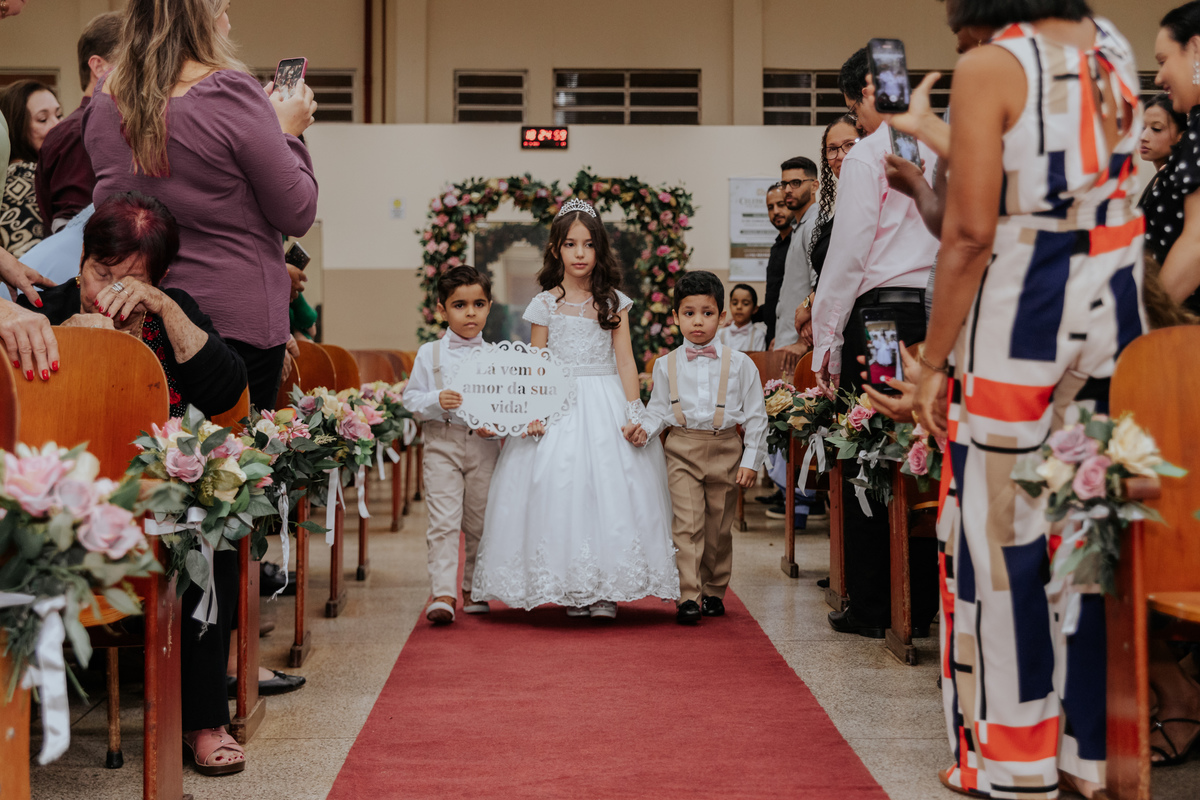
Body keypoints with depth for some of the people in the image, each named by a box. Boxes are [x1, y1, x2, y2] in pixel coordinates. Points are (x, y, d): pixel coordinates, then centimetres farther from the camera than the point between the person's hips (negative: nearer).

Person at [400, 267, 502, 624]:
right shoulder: (429, 353, 3)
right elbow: (411, 397, 3)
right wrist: (436, 401, -16)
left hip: (483, 444, 2)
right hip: (442, 442, -1)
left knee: (480, 521, 9)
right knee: (443, 520, -8)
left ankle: (474, 590, 23)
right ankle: (443, 594, -10)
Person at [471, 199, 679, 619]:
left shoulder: (614, 302, 6)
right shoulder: (545, 305, 4)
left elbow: (625, 362, 2)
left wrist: (634, 412, -8)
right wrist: (534, 413, -10)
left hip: (607, 405, 0)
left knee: (612, 488, -4)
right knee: (560, 490, -3)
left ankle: (606, 589, 4)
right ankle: (572, 589, 7)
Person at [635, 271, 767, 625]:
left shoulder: (739, 364, 1)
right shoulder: (666, 365, 4)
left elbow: (756, 416, 3)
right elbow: (659, 409, 13)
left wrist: (751, 460, -2)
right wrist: (645, 429, -8)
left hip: (725, 451, 0)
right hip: (682, 451, 0)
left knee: (718, 528, 9)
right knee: (686, 525, -9)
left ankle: (714, 592, 24)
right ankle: (689, 598, -8)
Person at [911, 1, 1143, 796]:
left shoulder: (989, 67, -10)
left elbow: (970, 232, -15)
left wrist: (934, 359, -8)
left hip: (1016, 326, -6)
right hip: (1113, 315, 6)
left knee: (1002, 535, 3)